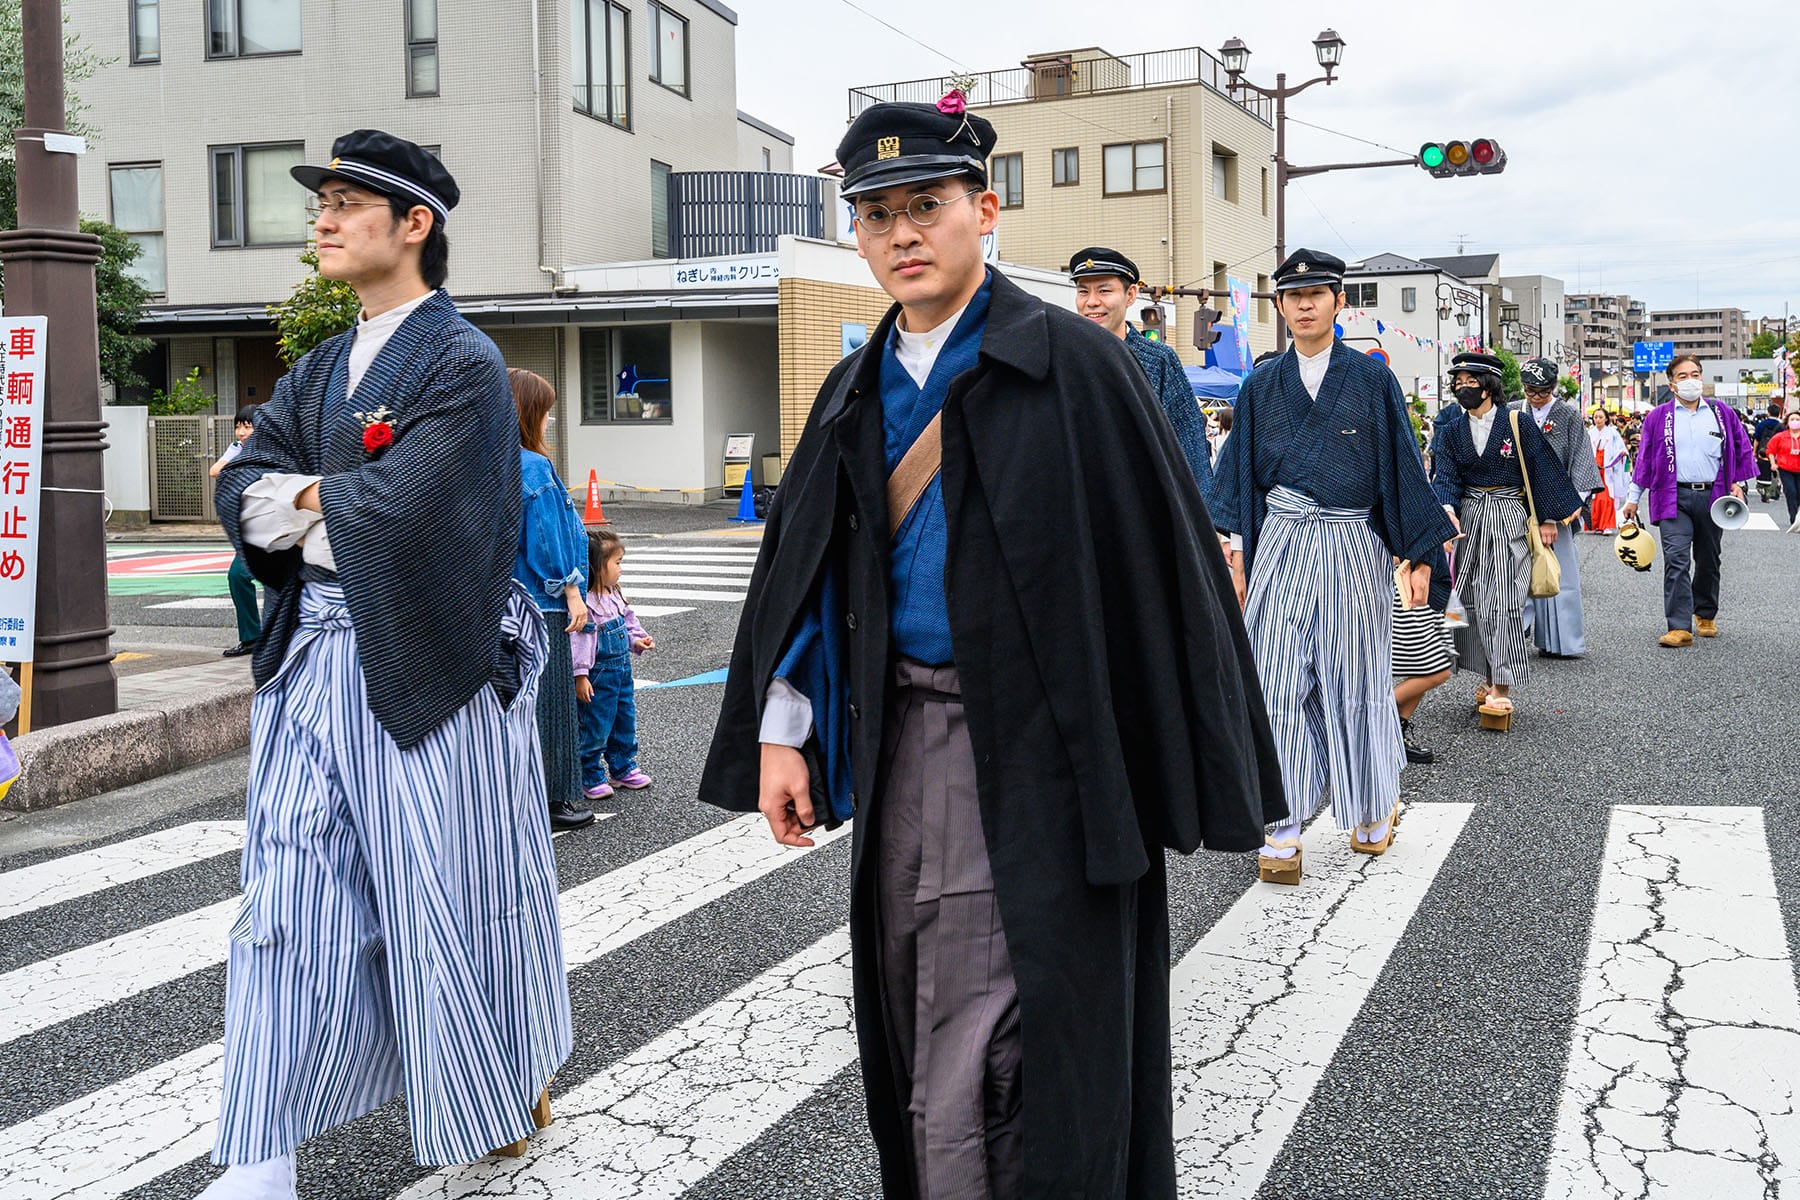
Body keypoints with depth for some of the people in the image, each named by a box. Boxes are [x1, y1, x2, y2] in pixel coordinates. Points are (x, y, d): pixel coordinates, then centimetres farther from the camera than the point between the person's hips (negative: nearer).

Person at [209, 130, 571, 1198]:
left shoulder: (464, 362, -8)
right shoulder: (321, 371, 15)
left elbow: (400, 511, -20)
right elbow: (243, 493, 5)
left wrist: (305, 495, -2)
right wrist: (339, 497, -12)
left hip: (426, 663, -7)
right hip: (313, 658, 7)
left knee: (445, 893, 4)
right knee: (291, 897, 4)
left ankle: (503, 1100, 27)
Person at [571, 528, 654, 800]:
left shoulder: (614, 596, 7)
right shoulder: (585, 603, -22)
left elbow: (628, 622, 21)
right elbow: (578, 639, -23)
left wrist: (638, 640, 3)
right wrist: (580, 675, -23)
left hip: (621, 671, 9)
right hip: (598, 676, -9)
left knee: (625, 722, 19)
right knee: (595, 728, 0)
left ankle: (624, 768, 33)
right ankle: (590, 778, 14)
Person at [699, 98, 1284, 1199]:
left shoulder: (1074, 363, -8)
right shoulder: (857, 394, 11)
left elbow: (1162, 553, -10)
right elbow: (805, 572, 14)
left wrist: (1194, 775, -12)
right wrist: (780, 732, 6)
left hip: (1029, 747, -6)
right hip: (902, 736, 6)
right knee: (914, 1019, 16)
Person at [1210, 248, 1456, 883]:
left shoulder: (1371, 378, 5)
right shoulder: (1262, 385, 10)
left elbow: (1403, 463, 5)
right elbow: (1238, 471, 10)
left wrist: (1419, 552, 1)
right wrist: (1233, 553, 1)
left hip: (1353, 548, -1)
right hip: (1279, 545, 1)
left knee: (1355, 681, 4)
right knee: (1278, 683, -4)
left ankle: (1372, 812, 23)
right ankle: (1282, 830, 0)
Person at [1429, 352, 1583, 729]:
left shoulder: (1517, 423, -4)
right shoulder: (1451, 431, 7)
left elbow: (1540, 468, 0)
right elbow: (1446, 477, -1)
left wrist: (1547, 518, 0)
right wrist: (1448, 509, -21)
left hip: (1509, 518, -4)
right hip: (1470, 519, 5)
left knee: (1501, 603, -11)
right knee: (1475, 602, 6)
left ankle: (1502, 689, -13)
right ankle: (1489, 678, 16)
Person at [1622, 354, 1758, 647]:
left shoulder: (1721, 413, 8)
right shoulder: (1659, 417, 4)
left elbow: (1742, 449, 15)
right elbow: (1645, 458, 7)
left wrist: (1737, 483, 5)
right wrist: (1634, 498, 7)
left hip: (1712, 497, 2)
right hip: (1674, 498, -2)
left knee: (1708, 561, 12)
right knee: (1676, 561, -13)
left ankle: (1706, 615, 32)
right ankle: (1680, 627, -15)